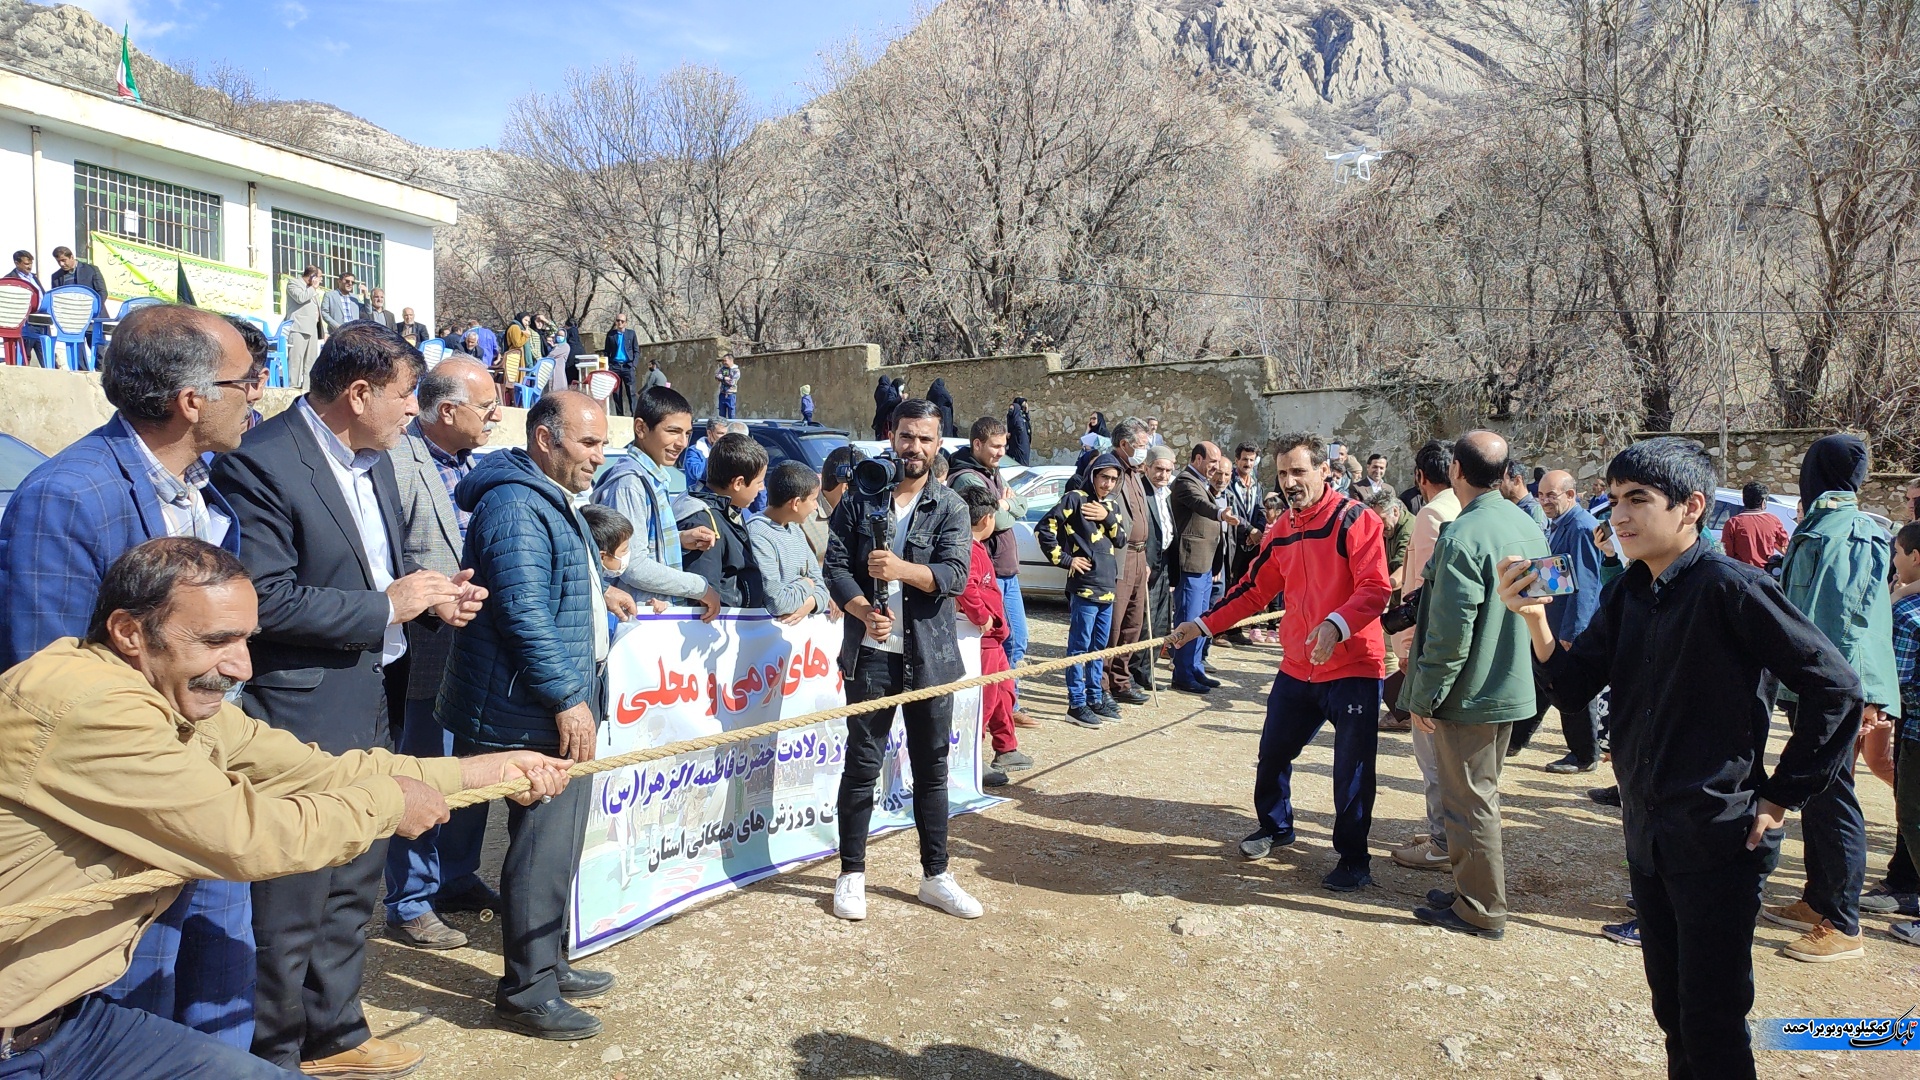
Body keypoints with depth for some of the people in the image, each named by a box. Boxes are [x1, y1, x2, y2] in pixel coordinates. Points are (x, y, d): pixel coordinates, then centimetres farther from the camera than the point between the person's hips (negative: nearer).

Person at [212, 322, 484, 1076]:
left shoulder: (375, 458, 9)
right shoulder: (260, 463, -18)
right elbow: (264, 600, -24)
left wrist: (431, 595, 0)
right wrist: (386, 605, -19)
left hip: (367, 713, 9)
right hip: (300, 723, -9)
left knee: (352, 891, 21)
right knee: (291, 908, 6)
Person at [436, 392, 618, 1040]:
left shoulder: (553, 502, 18)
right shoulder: (515, 506, -17)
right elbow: (523, 612, -25)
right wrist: (568, 699, -23)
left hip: (564, 704, 11)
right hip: (536, 715, -11)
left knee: (556, 842, 17)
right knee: (543, 847, -4)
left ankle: (548, 966, 30)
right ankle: (526, 993, 8)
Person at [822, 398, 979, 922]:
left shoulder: (949, 506, 1)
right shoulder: (861, 498, 3)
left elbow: (955, 574, -11)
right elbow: (835, 565, -2)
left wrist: (902, 569, -28)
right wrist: (865, 612, -18)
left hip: (930, 656, 1)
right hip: (872, 653, 0)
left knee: (931, 767, 10)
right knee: (861, 764, 6)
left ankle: (936, 875, 24)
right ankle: (852, 873, 20)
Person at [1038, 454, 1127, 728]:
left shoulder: (1112, 504, 15)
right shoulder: (1076, 498, -7)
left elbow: (1121, 540, 10)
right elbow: (1043, 529, -12)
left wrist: (1108, 518, -6)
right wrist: (1065, 560, -11)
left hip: (1108, 585, 7)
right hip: (1084, 585, -7)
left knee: (1099, 647, 14)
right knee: (1080, 646, -3)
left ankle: (1095, 699, 23)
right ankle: (1076, 704, 1)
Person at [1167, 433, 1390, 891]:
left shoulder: (1354, 519, -12)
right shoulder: (1282, 529, 9)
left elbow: (1375, 590, -20)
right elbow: (1255, 589, 16)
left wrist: (1336, 624, -36)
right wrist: (1202, 625, 12)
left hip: (1353, 669, -6)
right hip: (1297, 668, 6)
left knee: (1352, 773, 1)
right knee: (1273, 752, 16)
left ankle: (1354, 859, 19)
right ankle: (1274, 826, 39)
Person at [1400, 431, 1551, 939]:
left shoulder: (1462, 538, -23)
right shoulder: (1530, 528, 4)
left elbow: (1451, 632, -25)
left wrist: (1424, 697, -16)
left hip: (1469, 692, -9)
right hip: (1513, 685, 9)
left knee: (1468, 799, 4)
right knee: (1482, 793, 21)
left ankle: (1481, 910, 15)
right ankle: (1473, 887, 34)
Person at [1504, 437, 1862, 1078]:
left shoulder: (1729, 587, -16)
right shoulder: (1628, 594, 5)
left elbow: (1836, 689, -15)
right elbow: (1572, 689, 1)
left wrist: (1780, 796, -11)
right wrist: (1535, 620, -17)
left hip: (1720, 842, -7)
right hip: (1647, 836, 7)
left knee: (1712, 1023, 4)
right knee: (1671, 1007, 20)